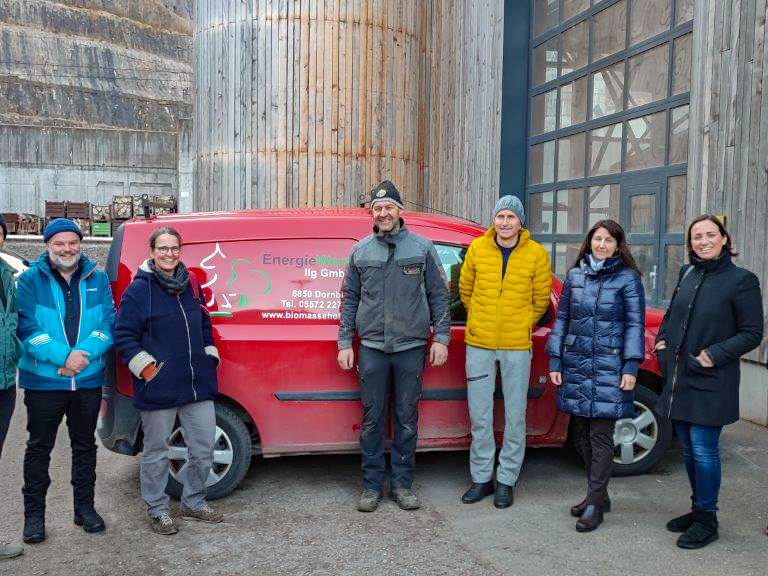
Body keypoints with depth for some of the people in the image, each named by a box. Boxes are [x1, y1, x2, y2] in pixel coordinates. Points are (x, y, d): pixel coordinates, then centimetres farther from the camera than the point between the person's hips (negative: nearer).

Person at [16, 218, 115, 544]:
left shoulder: (97, 279, 4)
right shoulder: (30, 280, -3)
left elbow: (108, 323, -1)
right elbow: (26, 327, -11)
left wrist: (84, 353, -18)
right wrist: (64, 356, -22)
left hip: (89, 380, 3)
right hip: (43, 380, -2)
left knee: (85, 445, 14)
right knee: (39, 447, 8)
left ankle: (85, 507, 27)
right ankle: (34, 514, 21)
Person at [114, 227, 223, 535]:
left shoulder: (191, 284, 10)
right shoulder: (139, 289, -7)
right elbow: (124, 336, -8)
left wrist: (209, 358, 13)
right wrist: (146, 368, -13)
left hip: (198, 385, 6)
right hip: (158, 389, -5)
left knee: (204, 448, 11)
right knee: (157, 452, 8)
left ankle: (193, 502, 30)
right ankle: (158, 510, 25)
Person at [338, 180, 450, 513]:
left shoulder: (422, 248, 3)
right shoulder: (361, 251, 7)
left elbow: (438, 295, 5)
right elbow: (350, 298, 10)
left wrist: (441, 337, -1)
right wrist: (345, 343, 5)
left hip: (411, 347, -1)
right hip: (371, 347, 1)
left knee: (407, 418, 7)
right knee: (372, 419, 6)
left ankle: (402, 483, 19)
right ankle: (372, 485, 17)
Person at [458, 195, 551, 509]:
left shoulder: (536, 254, -4)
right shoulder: (477, 248, 0)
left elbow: (541, 298, 7)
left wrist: (522, 325, 10)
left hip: (517, 346, -1)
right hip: (479, 343, 2)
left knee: (515, 416, 6)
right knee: (479, 415, 8)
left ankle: (506, 480, 20)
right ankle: (482, 477, 22)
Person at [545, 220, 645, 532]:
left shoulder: (628, 278, -1)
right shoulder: (575, 275, 10)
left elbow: (635, 324, -2)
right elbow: (562, 318, 12)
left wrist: (631, 366, -9)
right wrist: (555, 360, 7)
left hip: (608, 367, -4)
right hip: (575, 365, 4)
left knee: (600, 435, -2)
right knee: (581, 433, 10)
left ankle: (595, 503, 7)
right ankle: (598, 493, 26)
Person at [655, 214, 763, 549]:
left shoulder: (741, 280, -9)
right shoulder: (688, 273, 8)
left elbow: (752, 333, -8)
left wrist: (714, 355, -16)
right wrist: (662, 340, 7)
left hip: (711, 384, -6)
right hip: (679, 379, 6)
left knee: (703, 450, -3)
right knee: (689, 449, 14)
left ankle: (707, 520, 13)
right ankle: (698, 510, 30)